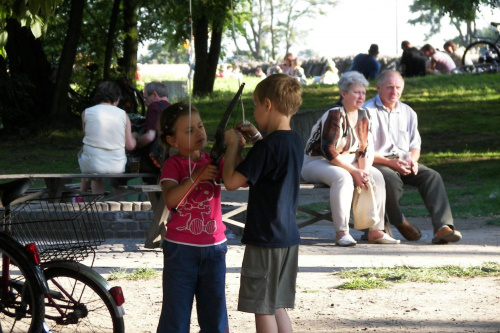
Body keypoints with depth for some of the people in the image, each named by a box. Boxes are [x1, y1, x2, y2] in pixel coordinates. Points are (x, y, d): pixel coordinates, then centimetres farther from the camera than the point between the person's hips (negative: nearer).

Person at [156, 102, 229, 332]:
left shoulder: (213, 161, 5)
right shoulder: (173, 164, -6)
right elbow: (170, 199, -23)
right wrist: (196, 177, -31)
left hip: (213, 247, 4)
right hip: (181, 248, -4)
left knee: (215, 313, 10)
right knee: (176, 313, 3)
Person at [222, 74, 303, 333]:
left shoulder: (269, 145, -20)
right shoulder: (294, 141, 8)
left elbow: (232, 181, -20)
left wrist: (233, 145, -7)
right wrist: (257, 139, 19)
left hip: (265, 239, -9)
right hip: (288, 237, 9)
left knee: (263, 309, -1)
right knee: (277, 307, 16)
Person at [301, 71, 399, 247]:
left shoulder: (363, 115, 6)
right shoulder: (334, 114, -18)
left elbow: (365, 148, 6)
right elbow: (328, 150, -24)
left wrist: (364, 171, -14)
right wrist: (354, 172, -24)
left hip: (348, 163, 8)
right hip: (317, 162, -7)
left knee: (377, 177, -15)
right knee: (343, 178, -37)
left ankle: (376, 231, -14)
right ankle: (341, 233, -38)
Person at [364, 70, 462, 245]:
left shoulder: (408, 112, 18)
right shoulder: (367, 112, -1)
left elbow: (415, 145, 21)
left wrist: (412, 160, -5)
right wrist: (390, 162, -18)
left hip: (403, 163, 5)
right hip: (376, 163, -5)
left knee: (432, 176, -21)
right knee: (392, 180, -38)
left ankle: (443, 227, -34)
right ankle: (399, 223, -13)